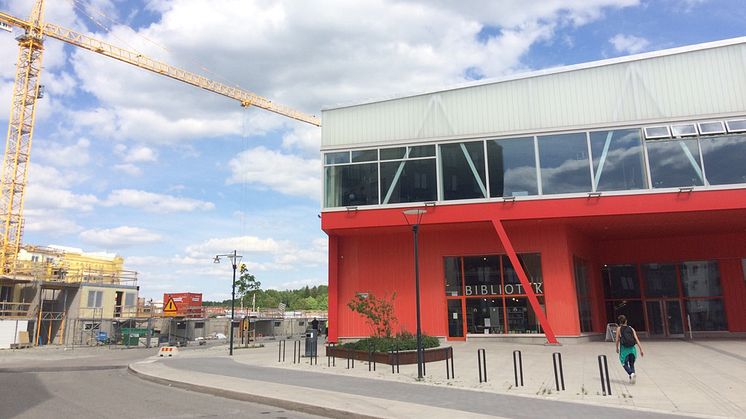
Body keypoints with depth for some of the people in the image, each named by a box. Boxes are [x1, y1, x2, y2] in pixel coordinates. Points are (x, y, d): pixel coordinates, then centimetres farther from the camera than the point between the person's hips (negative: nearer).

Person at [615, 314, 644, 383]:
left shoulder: (619, 328, 1)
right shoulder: (631, 328, 8)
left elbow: (617, 340, 0)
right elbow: (636, 339, 0)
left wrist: (617, 348, 15)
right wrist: (641, 349, 1)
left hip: (624, 348, -3)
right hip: (632, 348, 3)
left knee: (625, 364, 5)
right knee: (631, 364, 18)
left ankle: (631, 374, -21)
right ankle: (632, 377, 6)